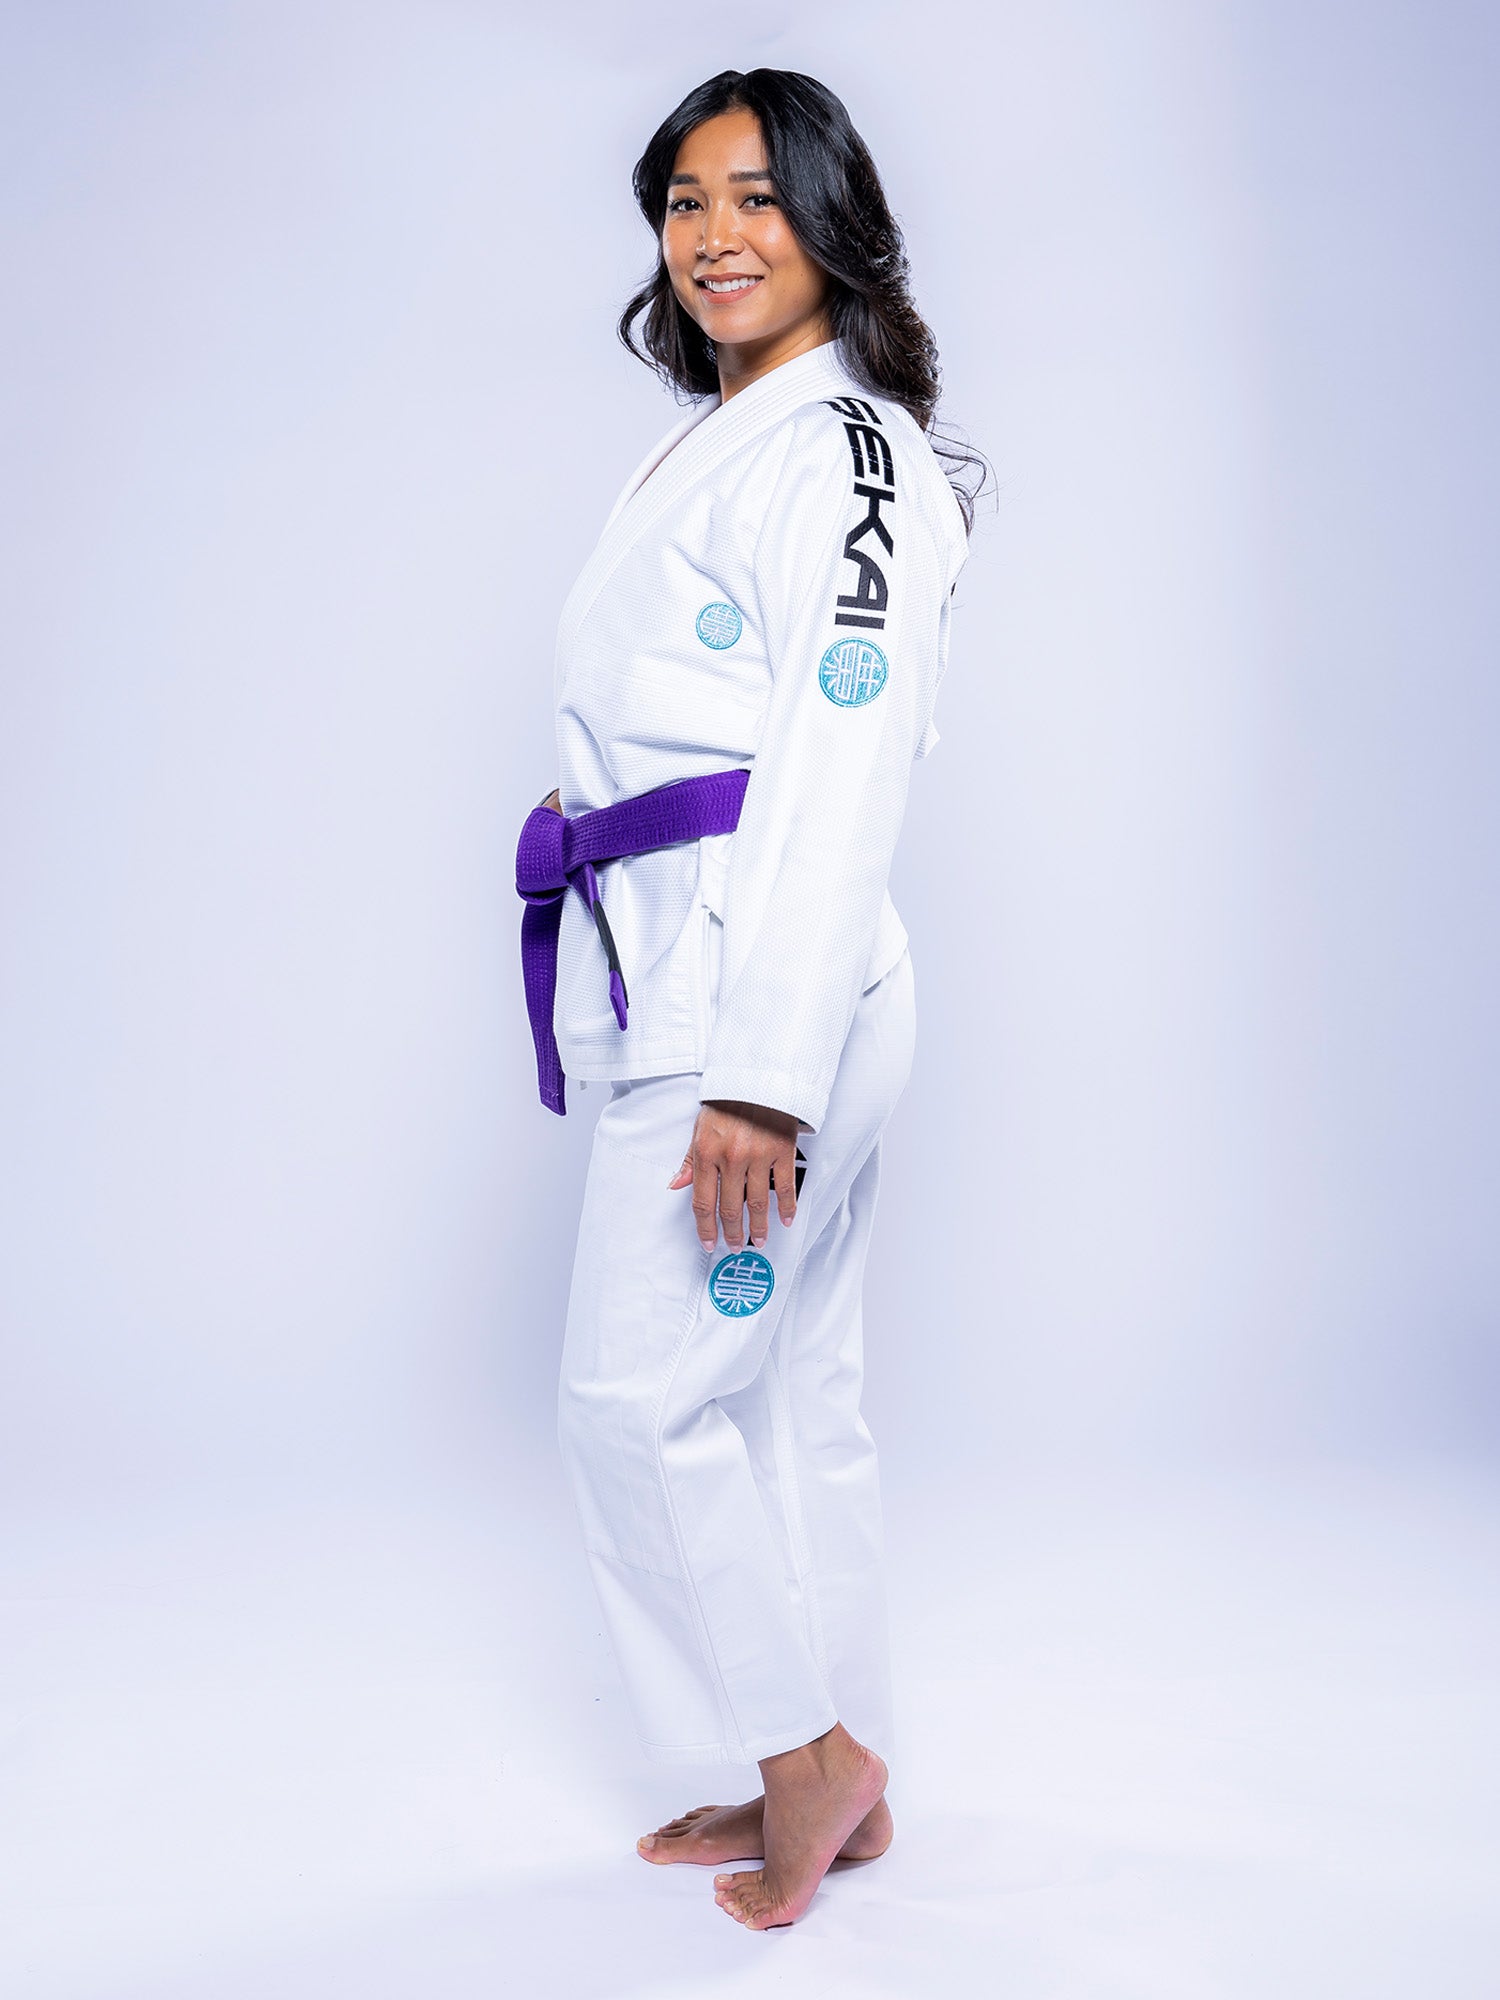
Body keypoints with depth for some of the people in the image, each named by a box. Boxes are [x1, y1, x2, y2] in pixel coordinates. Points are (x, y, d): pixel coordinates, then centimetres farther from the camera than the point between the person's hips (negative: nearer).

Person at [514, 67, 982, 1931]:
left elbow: (841, 782, -19)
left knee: (640, 1395, -4)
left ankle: (811, 1756, 16)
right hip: (678, 979, 9)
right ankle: (833, 1785, 27)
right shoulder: (706, 446, 19)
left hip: (772, 993, -9)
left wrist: (760, 1078, -23)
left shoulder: (851, 453, -11)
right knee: (782, 1392, 14)